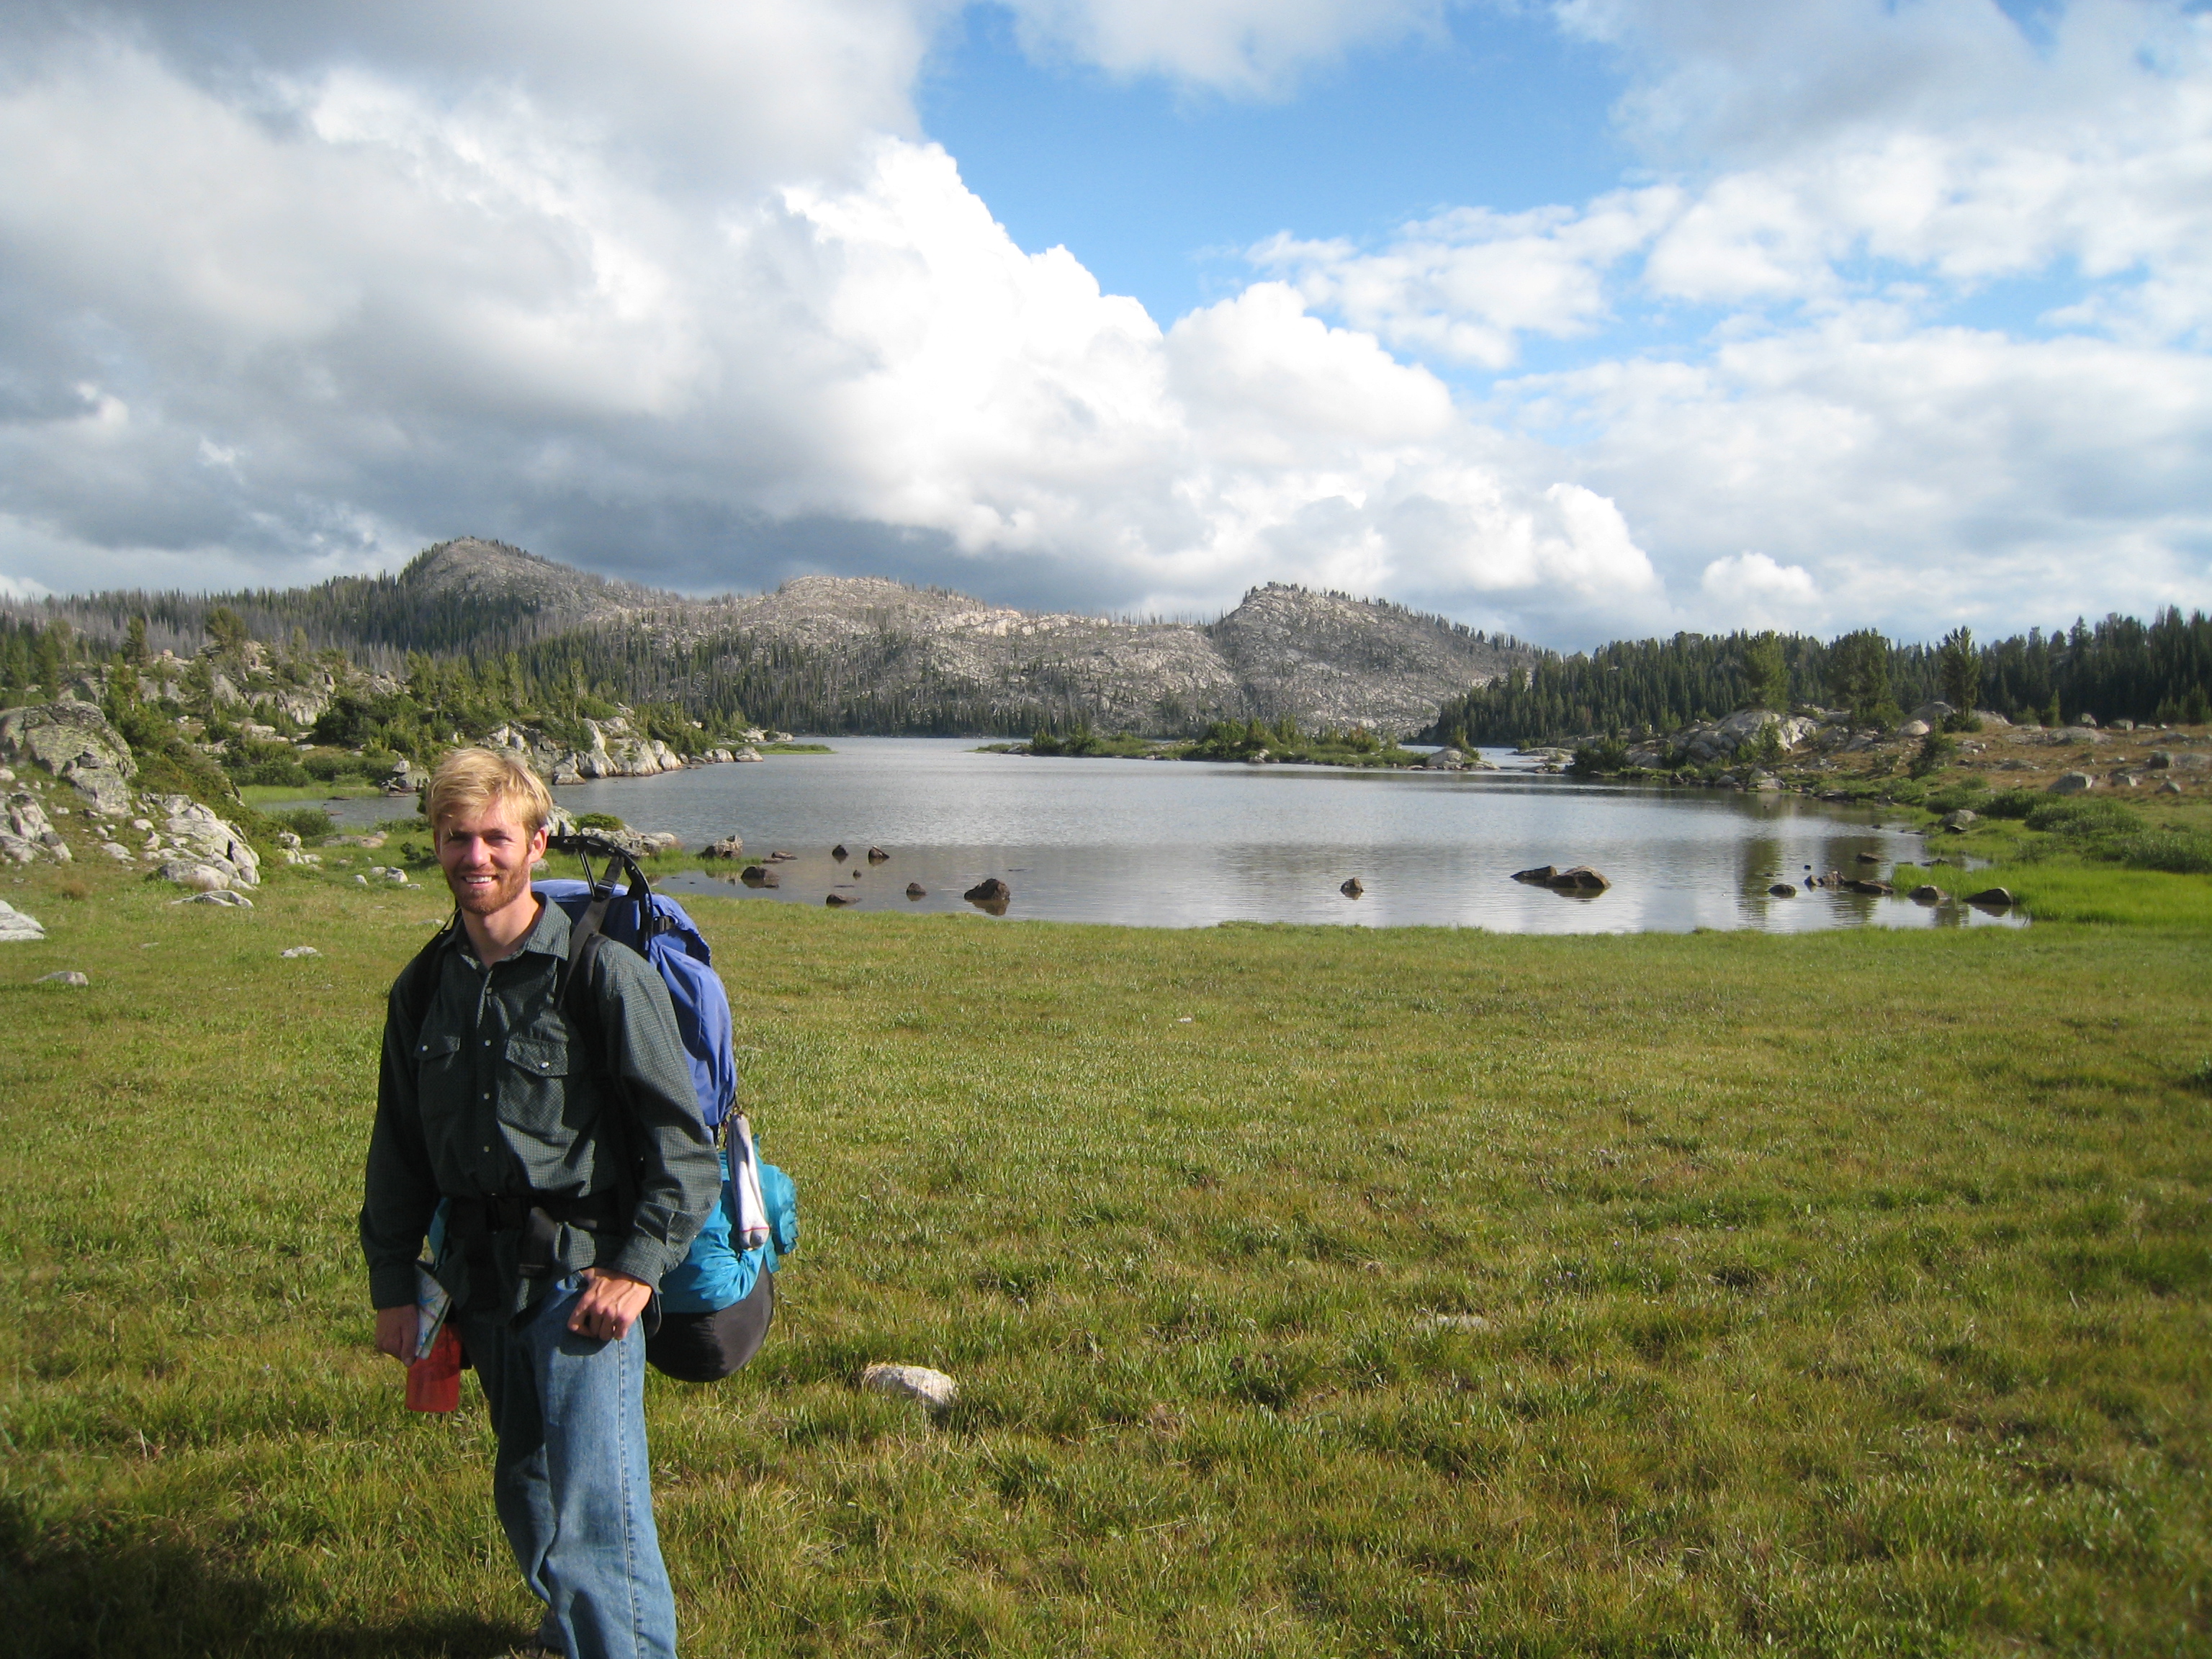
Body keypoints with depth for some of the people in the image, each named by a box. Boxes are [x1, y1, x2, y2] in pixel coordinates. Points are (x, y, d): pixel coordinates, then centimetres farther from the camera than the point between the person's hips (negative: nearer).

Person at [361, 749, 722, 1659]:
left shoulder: (602, 972, -11)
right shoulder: (422, 990, 7)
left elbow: (680, 1138, -11)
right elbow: (399, 1148, 17)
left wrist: (638, 1268, -17)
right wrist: (391, 1283, 13)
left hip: (580, 1276, -6)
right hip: (481, 1278, 6)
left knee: (593, 1507, -8)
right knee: (527, 1494, 21)